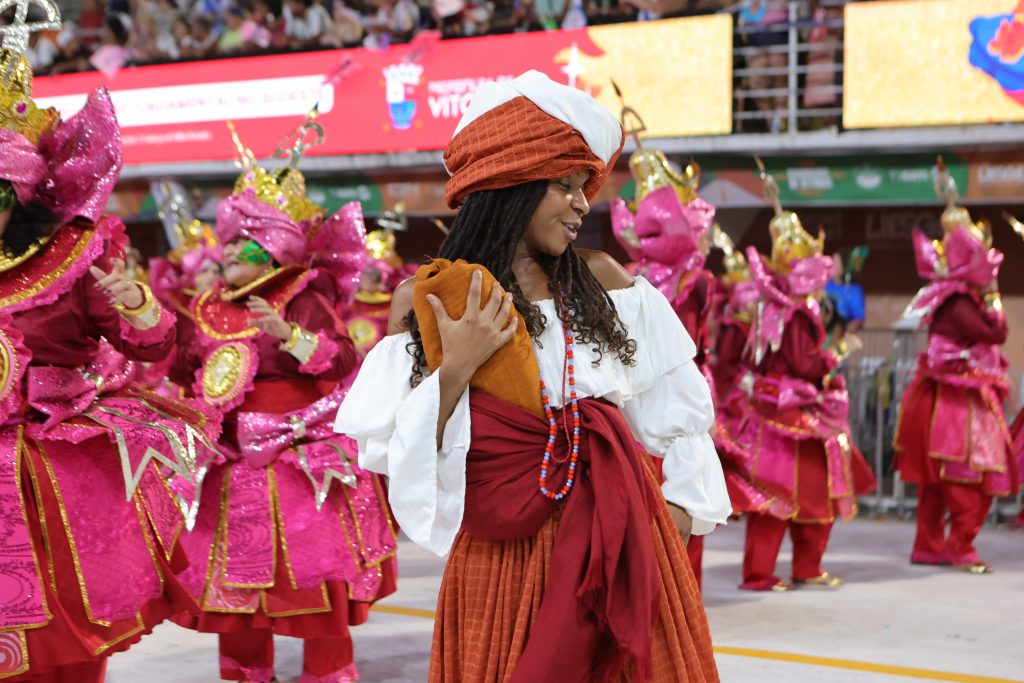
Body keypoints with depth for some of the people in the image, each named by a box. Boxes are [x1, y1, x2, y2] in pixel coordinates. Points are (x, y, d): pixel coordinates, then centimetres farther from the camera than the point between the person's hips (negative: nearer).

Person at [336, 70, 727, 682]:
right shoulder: (423, 300, -2)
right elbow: (389, 453, -4)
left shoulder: (599, 279, 4)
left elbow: (674, 404, 13)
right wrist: (456, 369, -14)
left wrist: (677, 508, 7)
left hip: (619, 539, 3)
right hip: (501, 557, -2)